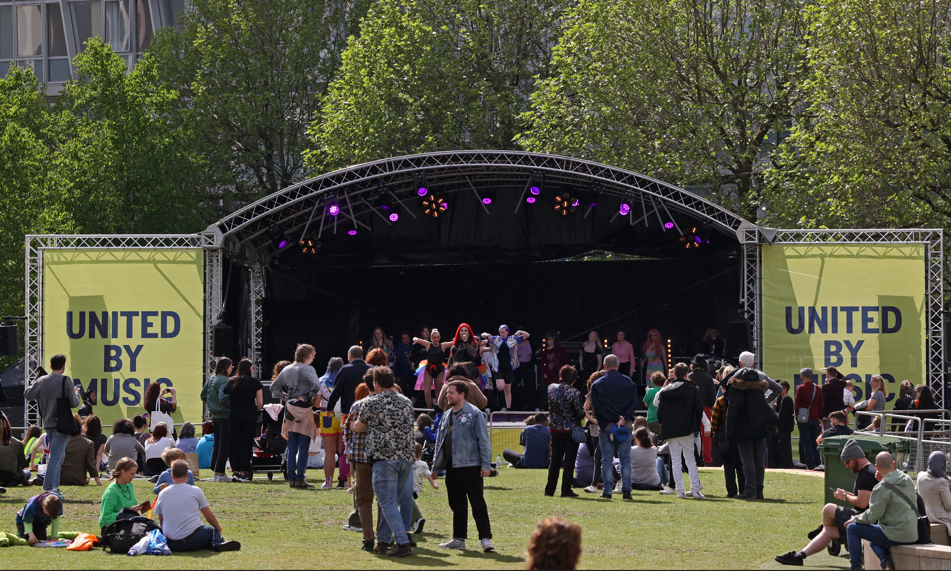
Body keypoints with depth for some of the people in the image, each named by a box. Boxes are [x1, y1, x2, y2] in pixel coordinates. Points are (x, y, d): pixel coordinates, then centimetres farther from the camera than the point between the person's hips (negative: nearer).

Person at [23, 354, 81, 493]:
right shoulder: (66, 381, -11)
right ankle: (48, 488, -13)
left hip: (48, 423, 6)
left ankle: (55, 486, 21)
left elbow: (27, 395, 12)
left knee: (59, 455, 20)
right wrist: (76, 392, 11)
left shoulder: (41, 381, 2)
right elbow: (74, 403, -9)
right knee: (56, 457, -8)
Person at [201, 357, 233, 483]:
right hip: (225, 416, -8)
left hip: (214, 415, 9)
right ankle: (220, 473, -4)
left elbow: (203, 394, 16)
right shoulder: (224, 381, -16)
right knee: (224, 444, -3)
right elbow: (223, 398, -26)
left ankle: (215, 472, 17)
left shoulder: (211, 379, 10)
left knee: (217, 444, 14)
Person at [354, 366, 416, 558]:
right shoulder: (406, 402, 12)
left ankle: (403, 543, -13)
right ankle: (383, 541, 17)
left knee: (388, 502, -4)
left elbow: (359, 427, 11)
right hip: (407, 456, 6)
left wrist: (352, 425, 35)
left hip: (384, 457, -5)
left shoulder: (371, 403, -3)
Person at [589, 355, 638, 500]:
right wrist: (623, 418, -10)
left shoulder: (597, 384, 0)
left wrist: (614, 419, -9)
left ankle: (607, 490, 0)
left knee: (607, 460, 3)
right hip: (625, 427, 1)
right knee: (625, 459, 6)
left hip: (606, 426, -1)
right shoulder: (628, 382, 5)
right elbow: (634, 404, -2)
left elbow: (597, 407, -7)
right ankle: (626, 489, -1)